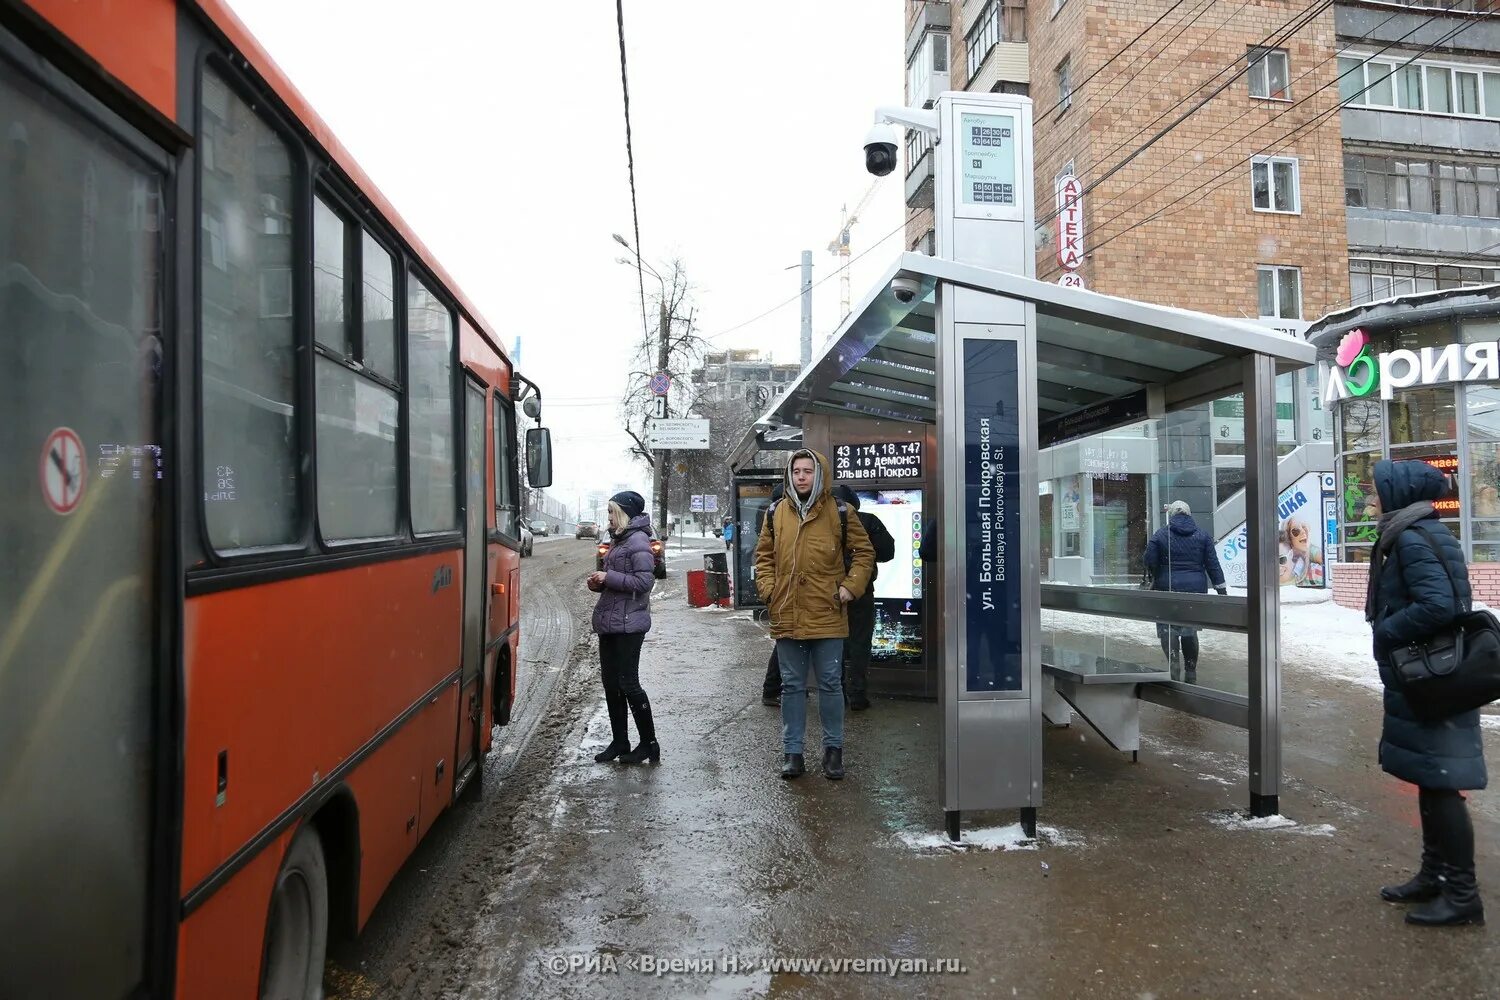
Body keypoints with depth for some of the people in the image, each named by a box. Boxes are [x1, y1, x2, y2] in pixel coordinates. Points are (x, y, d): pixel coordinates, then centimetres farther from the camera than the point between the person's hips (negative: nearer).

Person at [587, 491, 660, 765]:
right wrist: (598, 583, 4)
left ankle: (649, 744, 7)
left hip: (629, 623, -9)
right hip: (609, 622, 9)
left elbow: (645, 581, -20)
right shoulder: (618, 539, 16)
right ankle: (619, 742, 21)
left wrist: (608, 577, -18)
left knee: (628, 683, -5)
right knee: (611, 683, 12)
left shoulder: (638, 540, -12)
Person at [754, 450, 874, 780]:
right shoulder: (776, 514, 7)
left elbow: (864, 551, 5)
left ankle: (833, 747, 22)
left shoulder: (839, 512, -1)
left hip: (827, 615, -2)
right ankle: (792, 751, 19)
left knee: (830, 683, 7)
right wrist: (768, 588, 1)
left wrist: (850, 586, -6)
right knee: (792, 685, 10)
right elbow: (764, 555, 14)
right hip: (787, 616, 2)